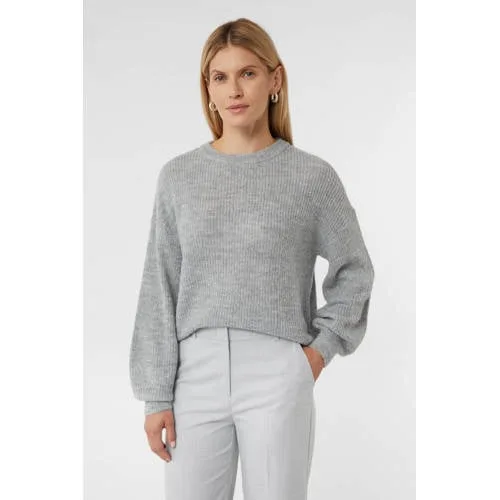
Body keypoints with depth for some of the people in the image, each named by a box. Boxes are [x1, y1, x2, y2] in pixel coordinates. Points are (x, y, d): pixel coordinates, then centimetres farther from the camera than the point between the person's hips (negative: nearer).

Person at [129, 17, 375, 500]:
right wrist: (156, 395, 2)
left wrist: (323, 347, 1)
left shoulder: (311, 176, 1)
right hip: (197, 373, 2)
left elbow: (353, 269, 12)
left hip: (278, 375, -2)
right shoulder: (179, 176, 6)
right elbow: (159, 289, 5)